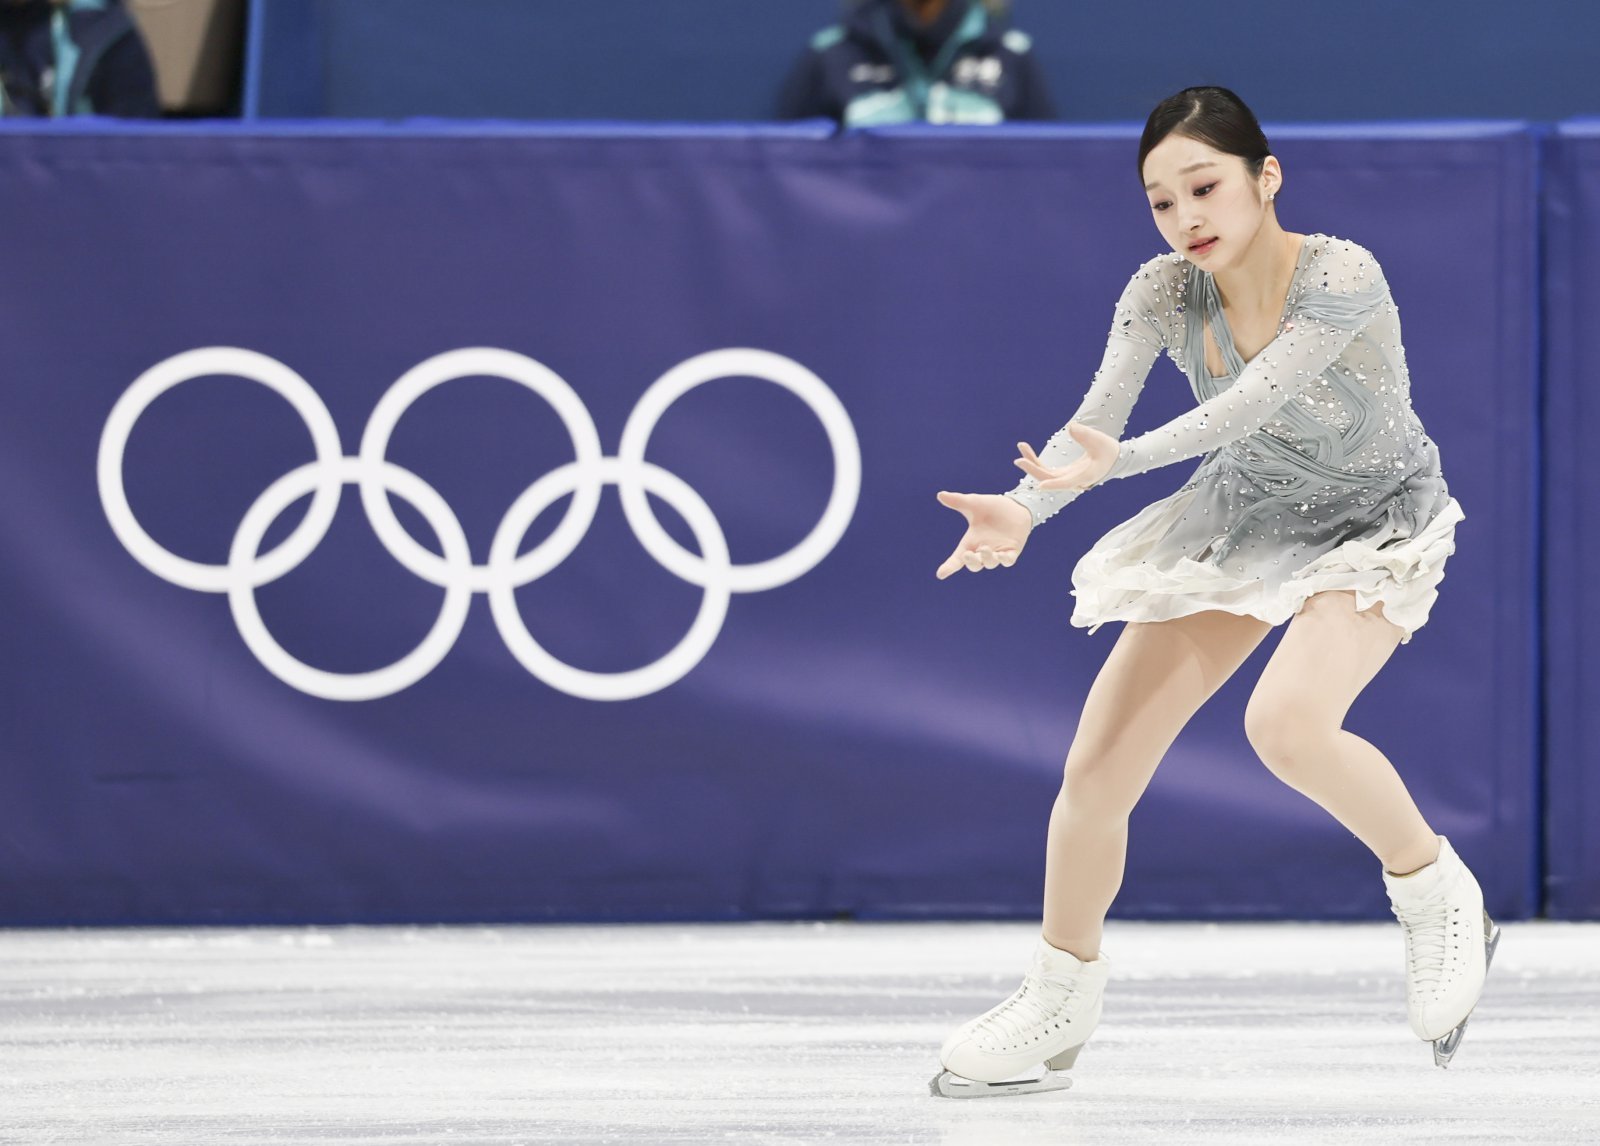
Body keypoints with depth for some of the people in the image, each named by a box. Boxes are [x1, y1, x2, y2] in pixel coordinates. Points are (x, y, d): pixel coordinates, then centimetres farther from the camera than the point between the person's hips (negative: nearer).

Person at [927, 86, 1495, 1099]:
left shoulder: (1342, 277, -29)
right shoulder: (1163, 292, -14)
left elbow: (1245, 403, -39)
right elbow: (1097, 415, -23)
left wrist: (1112, 464, -52)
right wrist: (1026, 508, -43)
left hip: (1373, 522, -6)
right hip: (1244, 518, 6)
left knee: (1287, 723, -34)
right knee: (1098, 766, -1)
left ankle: (1435, 893, -8)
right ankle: (1056, 1012, 18)